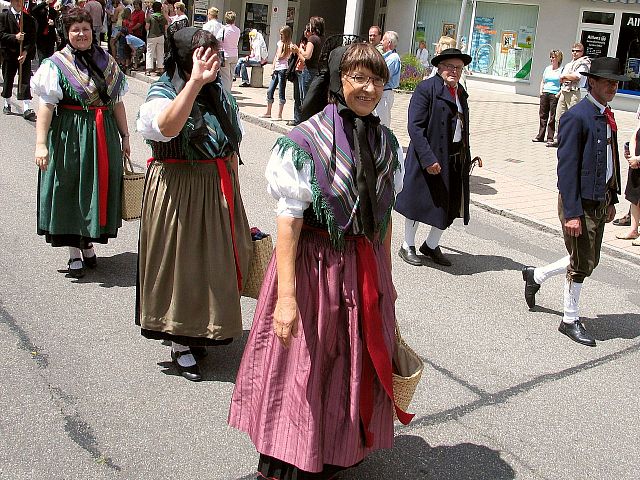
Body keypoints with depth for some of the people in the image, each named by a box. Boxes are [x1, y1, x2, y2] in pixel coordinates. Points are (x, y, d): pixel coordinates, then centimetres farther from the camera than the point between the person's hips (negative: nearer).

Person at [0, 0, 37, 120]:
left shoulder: (29, 19, 5)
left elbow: (32, 38, 0)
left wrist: (25, 52, -13)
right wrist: (15, 37, -22)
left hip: (25, 53, 0)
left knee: (25, 81, -7)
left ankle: (27, 109, -11)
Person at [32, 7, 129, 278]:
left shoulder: (107, 62, 9)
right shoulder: (56, 64, -5)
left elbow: (117, 103, 13)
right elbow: (46, 106, -12)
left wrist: (124, 136, 11)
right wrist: (41, 144, -19)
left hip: (103, 135, 4)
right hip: (70, 136, -4)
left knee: (98, 188, 10)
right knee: (69, 190, 2)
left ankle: (88, 243, 27)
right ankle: (74, 252, 12)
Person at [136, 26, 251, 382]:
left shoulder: (219, 93, 8)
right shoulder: (163, 93, -13)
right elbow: (167, 127, -38)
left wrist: (234, 193, 15)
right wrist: (195, 82, -45)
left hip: (218, 189, 7)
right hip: (179, 192, -7)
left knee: (215, 261, 14)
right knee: (181, 263, 2)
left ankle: (198, 331, 34)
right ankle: (180, 344, 17)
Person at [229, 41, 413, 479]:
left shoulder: (387, 143, 4)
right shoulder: (306, 142, -15)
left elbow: (384, 216, 11)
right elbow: (289, 221, -17)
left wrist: (386, 276, 15)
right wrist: (287, 294, -21)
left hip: (367, 270, 6)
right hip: (315, 266, -6)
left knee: (358, 367, 18)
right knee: (305, 369, 6)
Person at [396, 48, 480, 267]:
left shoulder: (461, 93, 13)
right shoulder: (426, 89, -10)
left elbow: (463, 128, 16)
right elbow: (415, 127, -16)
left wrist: (467, 157, 7)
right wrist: (428, 159, -22)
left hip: (456, 160, 7)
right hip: (430, 157, -7)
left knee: (450, 206, 10)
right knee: (418, 203, 6)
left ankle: (432, 245, 28)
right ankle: (407, 247, 23)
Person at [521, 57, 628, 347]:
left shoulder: (606, 116, 10)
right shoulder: (576, 117, -17)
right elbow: (566, 168, -19)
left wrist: (611, 199, 16)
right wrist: (571, 213, -22)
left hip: (600, 201, 9)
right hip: (581, 202, -9)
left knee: (588, 261, 17)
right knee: (582, 264, 3)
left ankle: (535, 276, 37)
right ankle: (570, 321, 21)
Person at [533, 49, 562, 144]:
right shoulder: (547, 68, 14)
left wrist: (559, 94, -15)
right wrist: (541, 92, 9)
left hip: (555, 95, -6)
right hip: (545, 94, 6)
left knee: (553, 117, -2)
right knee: (543, 115, 9)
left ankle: (551, 138, 2)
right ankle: (540, 136, 16)